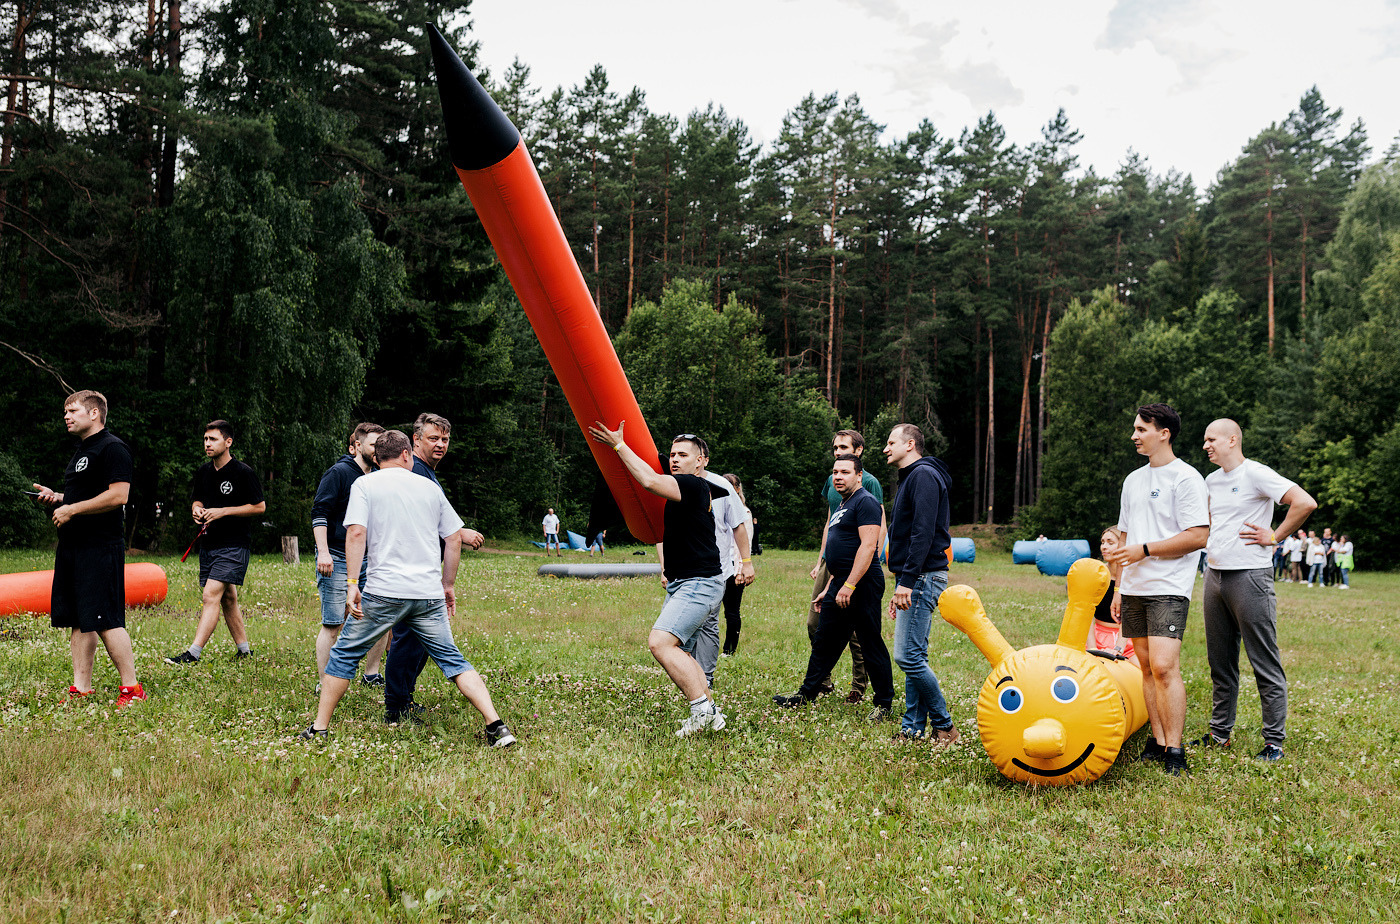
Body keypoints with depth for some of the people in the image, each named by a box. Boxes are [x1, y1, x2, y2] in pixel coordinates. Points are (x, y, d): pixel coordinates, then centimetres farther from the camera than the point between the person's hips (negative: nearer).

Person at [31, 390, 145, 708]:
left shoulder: (112, 448, -10)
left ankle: (131, 688, -3)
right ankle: (81, 690, 15)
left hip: (100, 547, -10)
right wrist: (57, 498, 11)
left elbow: (118, 496, -20)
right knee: (78, 621, 9)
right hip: (72, 547, 10)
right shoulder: (81, 452, 20)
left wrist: (71, 510, -15)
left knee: (106, 621, -10)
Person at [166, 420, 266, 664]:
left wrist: (223, 511, -14)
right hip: (208, 543, 7)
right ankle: (244, 650, 22)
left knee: (211, 596, -16)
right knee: (228, 599, 12)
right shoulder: (204, 472, 10)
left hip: (234, 546, -7)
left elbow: (260, 507, -7)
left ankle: (193, 653, -18)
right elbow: (197, 499, 24)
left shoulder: (244, 473, -9)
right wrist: (197, 509, -1)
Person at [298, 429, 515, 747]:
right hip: (429, 594, 3)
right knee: (453, 660, 9)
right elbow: (454, 538, 14)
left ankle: (319, 729, 16)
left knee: (344, 654, 14)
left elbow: (356, 533, -9)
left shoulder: (364, 484, 5)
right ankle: (496, 726, -2)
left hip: (384, 590, -2)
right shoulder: (430, 487, 14)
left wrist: (352, 583, -8)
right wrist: (448, 586, 22)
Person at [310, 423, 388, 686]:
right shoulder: (338, 472, -7)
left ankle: (371, 675, 19)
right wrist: (323, 552, -21)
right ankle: (324, 684, 4)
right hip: (337, 560, -7)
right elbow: (319, 513, -12)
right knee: (333, 624, -6)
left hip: (368, 560, 7)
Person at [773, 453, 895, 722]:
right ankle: (807, 693, 22)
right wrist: (829, 588, 23)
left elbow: (867, 546, -20)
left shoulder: (865, 502, -11)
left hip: (862, 586, -10)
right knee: (825, 640, 13)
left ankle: (884, 704, 8)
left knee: (871, 644, -2)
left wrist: (849, 586, -24)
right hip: (840, 584, 10)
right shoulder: (842, 506, 20)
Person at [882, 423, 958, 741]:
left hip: (922, 578, -10)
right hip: (915, 581, 10)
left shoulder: (924, 475, -10)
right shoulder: (910, 478, 23)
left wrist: (907, 581, -25)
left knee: (908, 656, -12)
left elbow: (923, 533, -20)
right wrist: (901, 588, 22)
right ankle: (913, 729, 12)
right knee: (914, 657, 9)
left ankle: (944, 726, -4)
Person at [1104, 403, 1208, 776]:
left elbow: (1198, 537, -13)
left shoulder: (1186, 478, -6)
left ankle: (1174, 751, -9)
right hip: (1135, 588, 7)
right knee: (1147, 666, 8)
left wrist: (1144, 550, -15)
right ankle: (1157, 742, 14)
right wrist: (1119, 586, 16)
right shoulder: (1133, 480, 17)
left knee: (1165, 666, -14)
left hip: (1168, 588, -7)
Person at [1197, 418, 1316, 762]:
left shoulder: (1256, 474, -10)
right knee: (1220, 662, 13)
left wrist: (1274, 537, -13)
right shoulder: (1211, 480, 14)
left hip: (1250, 577, -8)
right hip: (1215, 576, 8)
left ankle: (1274, 742, 3)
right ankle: (1220, 734, 22)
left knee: (1265, 663, -3)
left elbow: (1305, 503, -20)